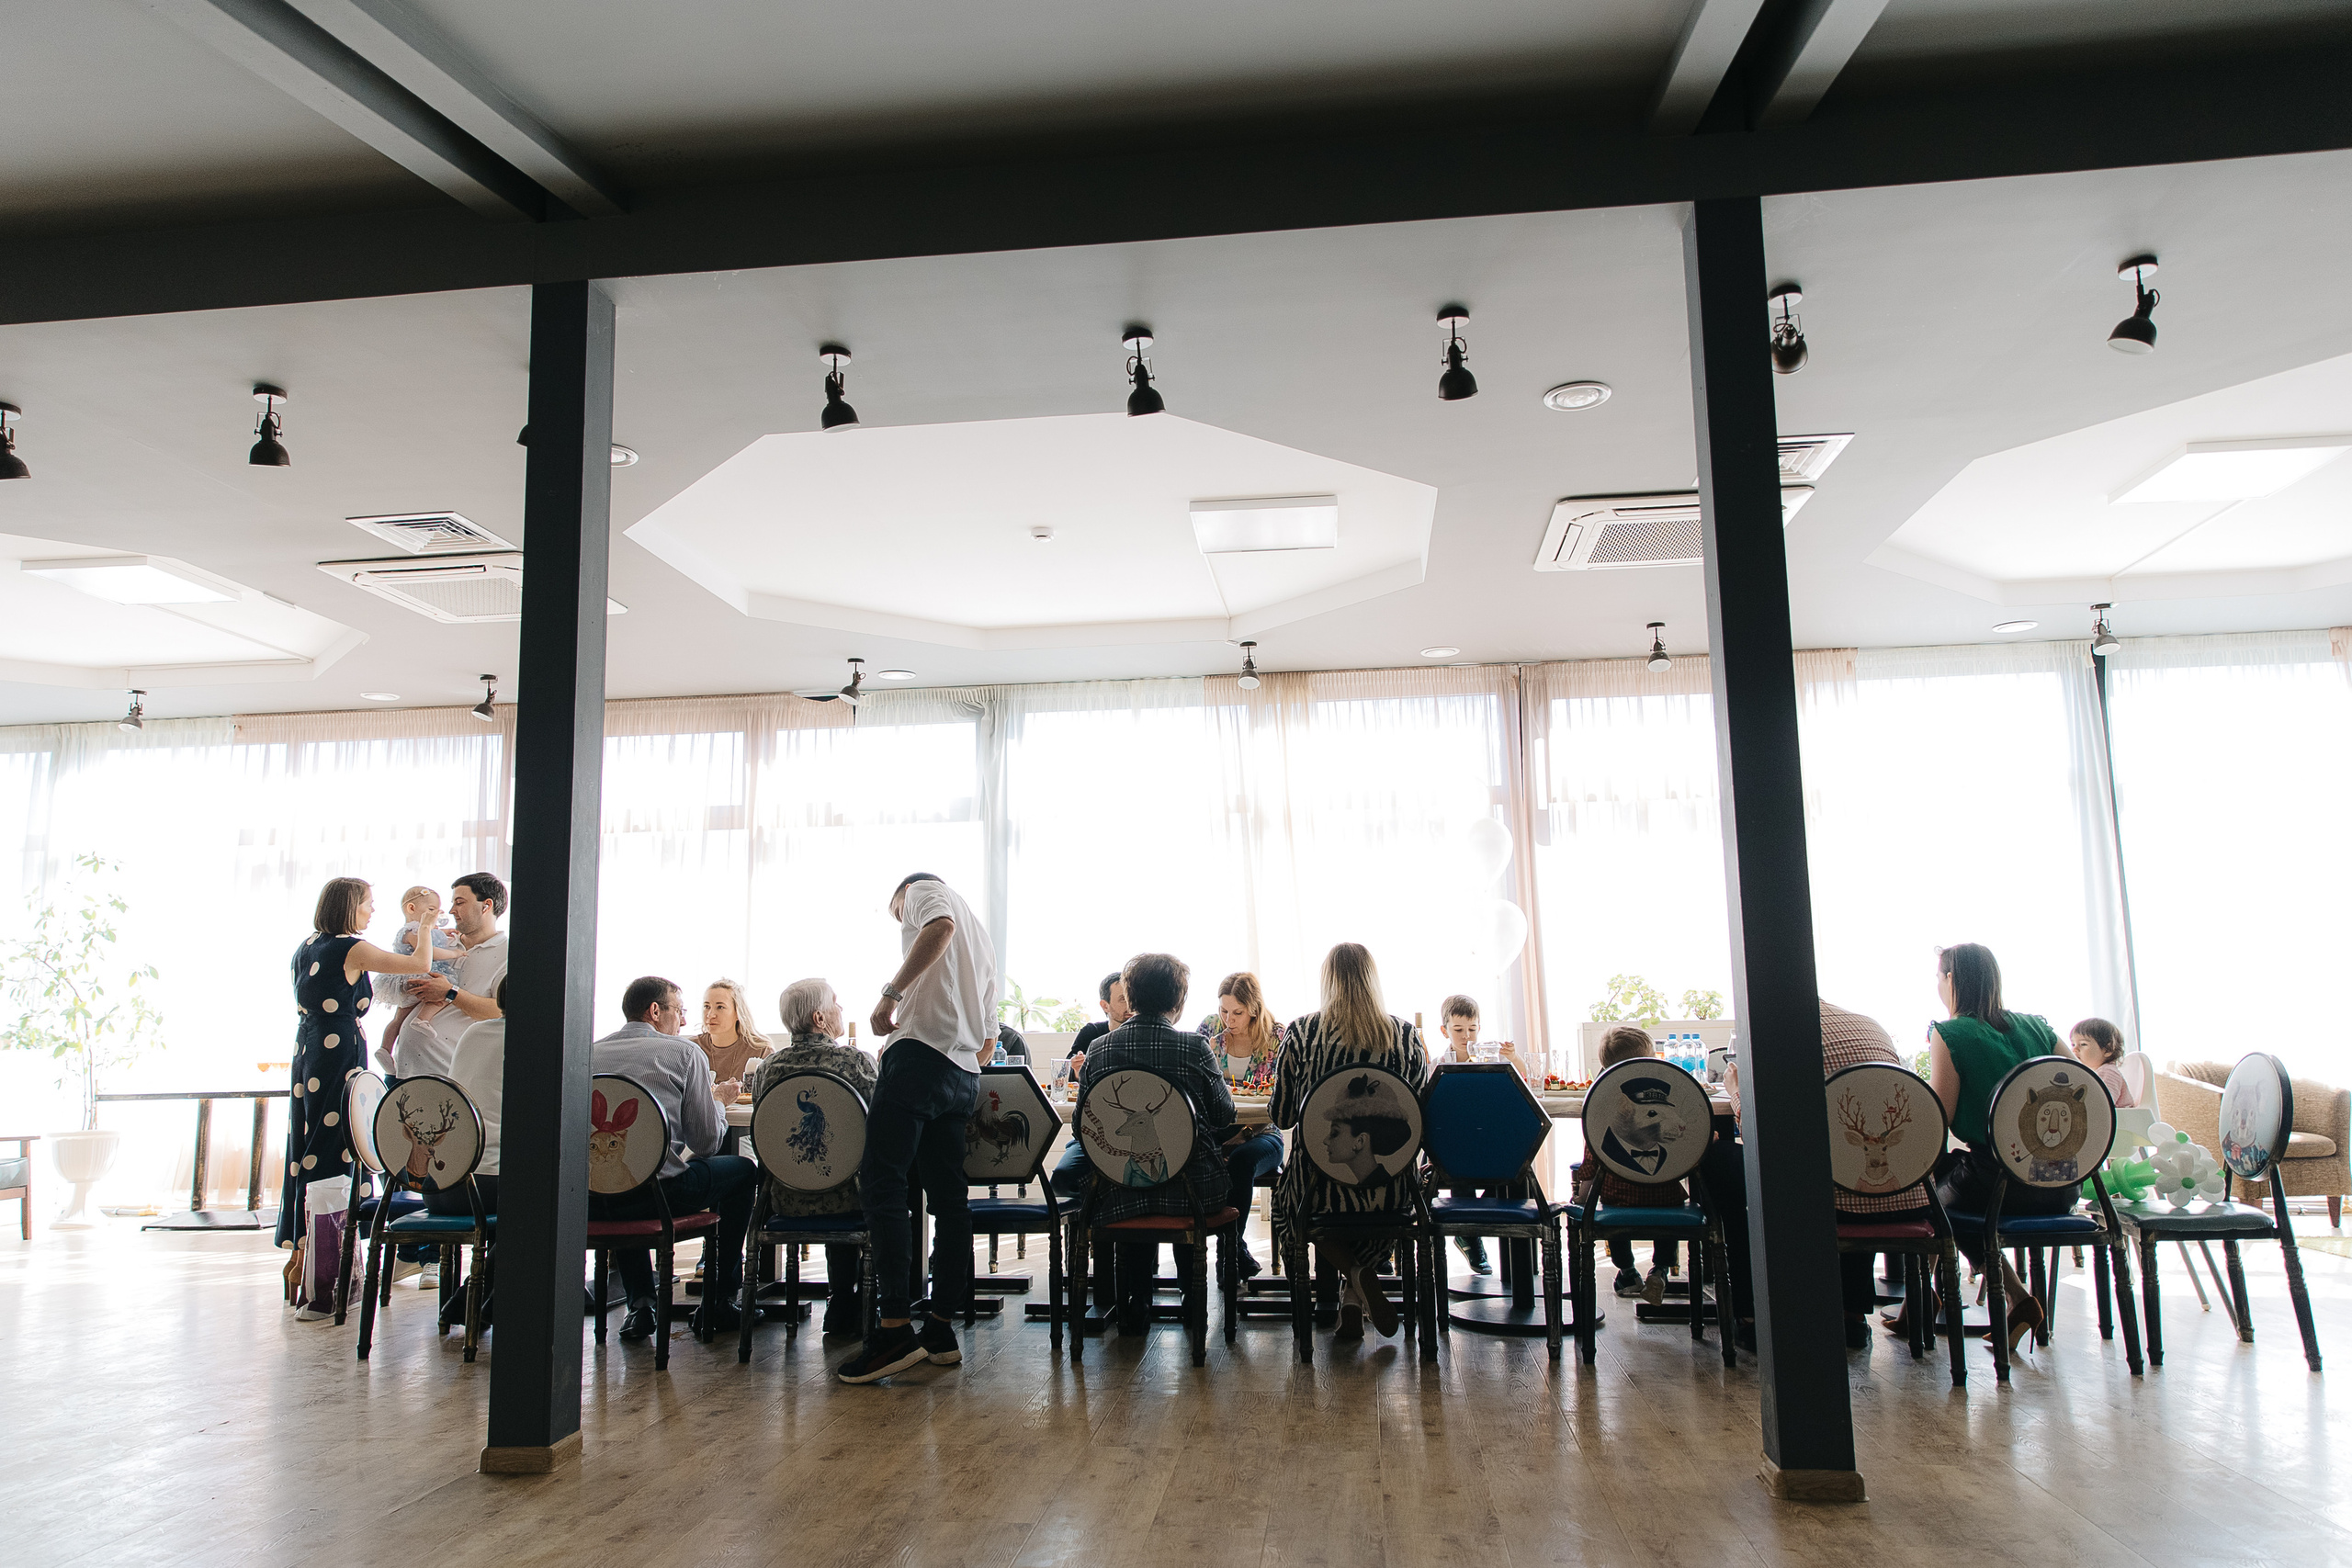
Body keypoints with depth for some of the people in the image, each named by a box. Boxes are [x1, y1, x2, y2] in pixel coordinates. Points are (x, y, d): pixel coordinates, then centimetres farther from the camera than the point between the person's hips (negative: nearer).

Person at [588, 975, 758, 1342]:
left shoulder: (592, 1052, 12)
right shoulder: (685, 1053, 1)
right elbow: (706, 1140, -1)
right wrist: (717, 1104, 22)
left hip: (589, 1200, 5)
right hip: (657, 1194, -5)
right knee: (741, 1170, 22)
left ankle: (639, 1304, 30)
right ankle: (717, 1304, 25)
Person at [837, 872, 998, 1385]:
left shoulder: (923, 891, 9)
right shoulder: (982, 943, 32)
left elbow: (939, 927, -18)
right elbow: (989, 1035, 31)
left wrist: (891, 993, -18)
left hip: (920, 1054, -9)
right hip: (964, 1074, 9)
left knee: (883, 1184, -10)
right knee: (948, 1197, 7)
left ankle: (895, 1328, -15)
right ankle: (941, 1329, 9)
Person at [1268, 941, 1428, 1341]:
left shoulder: (1300, 1033, -5)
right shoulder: (1407, 1035, -1)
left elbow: (1281, 1116, 1)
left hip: (1322, 1186, -2)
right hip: (1392, 1193, 2)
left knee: (1285, 1195, 31)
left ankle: (1355, 1274, 6)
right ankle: (1354, 1297, 19)